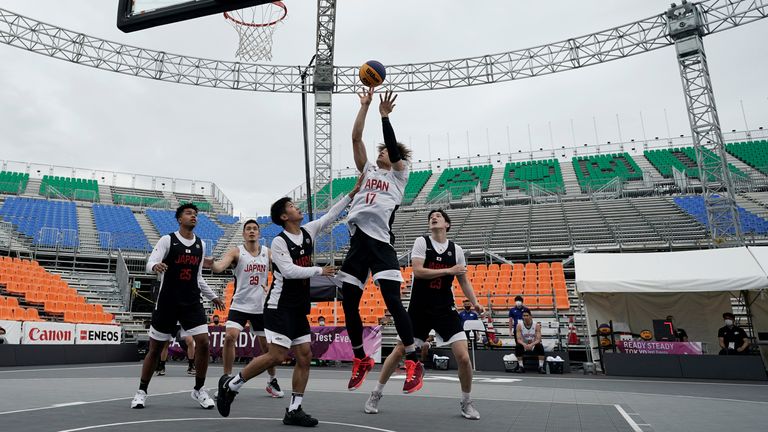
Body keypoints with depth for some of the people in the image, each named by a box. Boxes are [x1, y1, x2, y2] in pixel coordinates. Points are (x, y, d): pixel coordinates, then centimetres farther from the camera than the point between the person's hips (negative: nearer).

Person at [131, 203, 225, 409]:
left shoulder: (201, 244, 10)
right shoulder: (167, 240, -4)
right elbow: (150, 263, -16)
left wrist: (212, 296, 19)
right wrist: (156, 266, -39)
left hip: (192, 303, 3)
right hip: (167, 303, -3)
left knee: (203, 343, -9)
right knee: (155, 348, 6)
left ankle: (199, 389, 9)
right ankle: (141, 391, 26)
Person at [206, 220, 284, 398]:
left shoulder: (268, 253, 3)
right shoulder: (236, 252, -6)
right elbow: (219, 267, -24)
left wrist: (271, 288, -5)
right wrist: (211, 263, -46)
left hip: (261, 307, 2)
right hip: (239, 305, -2)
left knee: (266, 345, 9)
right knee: (230, 337, -19)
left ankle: (272, 381, 29)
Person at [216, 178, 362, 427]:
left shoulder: (308, 232, 8)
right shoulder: (279, 241, -12)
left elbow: (331, 215, 9)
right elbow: (289, 271, -22)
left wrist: (353, 193, 3)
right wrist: (319, 271, -19)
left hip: (299, 308, 8)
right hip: (280, 307, -8)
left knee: (305, 356, 4)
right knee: (277, 356, -12)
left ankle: (294, 410, 12)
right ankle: (230, 384, 8)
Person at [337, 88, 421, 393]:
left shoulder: (399, 173, 12)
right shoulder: (368, 170, 22)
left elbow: (394, 148, -7)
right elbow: (356, 138, 14)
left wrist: (385, 116, -11)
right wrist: (364, 105, 12)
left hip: (380, 241, -5)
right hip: (358, 240, 5)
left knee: (392, 300, -14)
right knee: (349, 303, 6)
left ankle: (413, 362, -2)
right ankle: (361, 360, 23)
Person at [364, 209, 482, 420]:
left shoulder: (456, 249, 4)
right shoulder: (421, 242, -4)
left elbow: (463, 280, 11)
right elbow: (418, 271, -17)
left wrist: (475, 302, -3)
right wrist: (449, 270, -18)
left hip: (445, 309, 2)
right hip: (419, 308, -2)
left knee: (463, 357, -6)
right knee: (399, 351, 4)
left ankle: (466, 402, 18)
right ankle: (376, 394, 24)